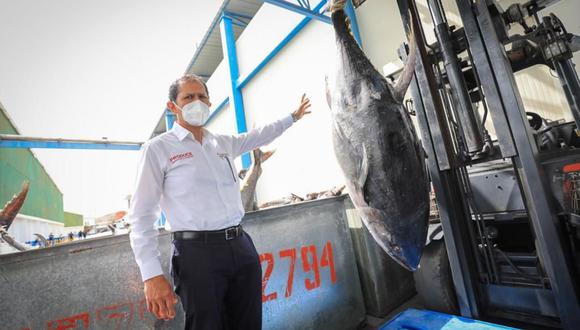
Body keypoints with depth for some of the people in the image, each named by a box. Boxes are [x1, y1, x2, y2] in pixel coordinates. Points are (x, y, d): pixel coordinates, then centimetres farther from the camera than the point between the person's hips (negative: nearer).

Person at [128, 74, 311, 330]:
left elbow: (258, 135, 31)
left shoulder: (224, 143, 13)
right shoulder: (157, 149, -2)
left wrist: (293, 116, 40)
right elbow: (142, 215, -4)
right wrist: (151, 274, -12)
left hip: (241, 245, 5)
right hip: (197, 251, -5)